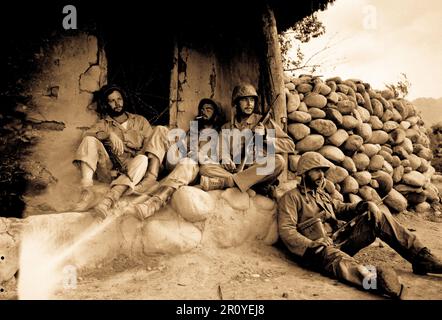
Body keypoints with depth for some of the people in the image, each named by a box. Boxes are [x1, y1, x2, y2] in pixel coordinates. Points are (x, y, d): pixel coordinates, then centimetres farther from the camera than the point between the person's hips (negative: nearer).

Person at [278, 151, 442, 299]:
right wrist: (311, 247, -23)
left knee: (375, 214, -6)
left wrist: (363, 206, 3)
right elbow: (286, 231, -9)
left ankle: (422, 258, -9)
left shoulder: (322, 194, 26)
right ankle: (372, 278, -72)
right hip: (319, 248, -7)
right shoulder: (291, 198, 2)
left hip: (339, 238, 7)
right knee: (334, 257, -41)